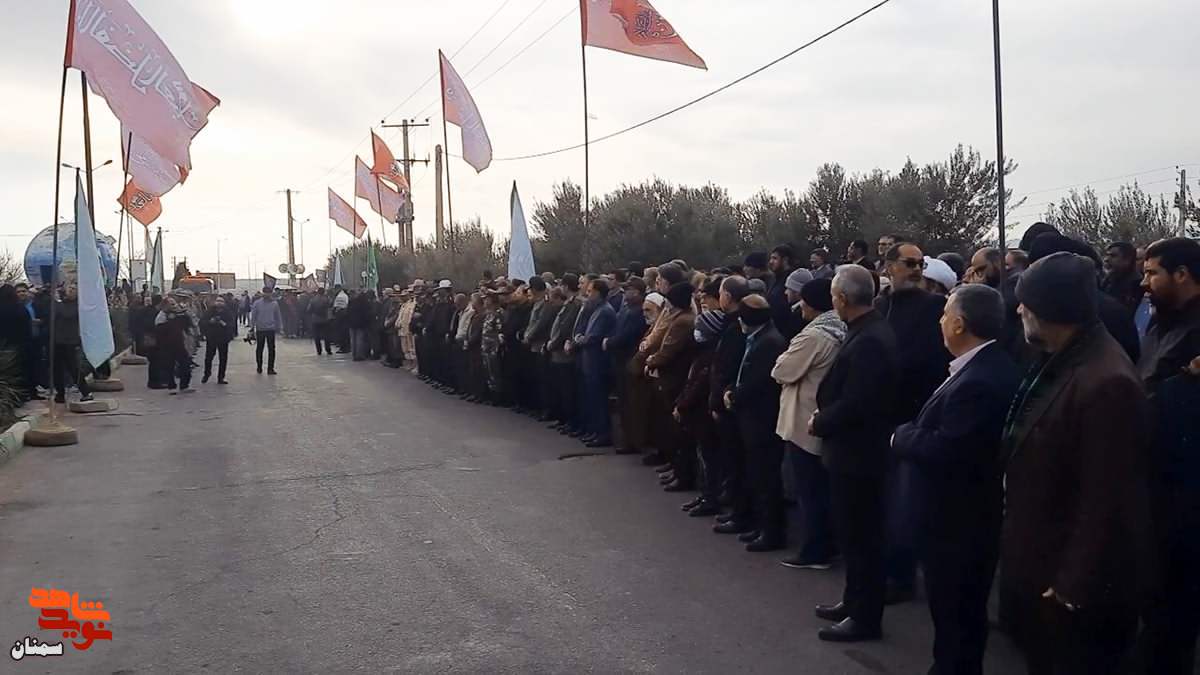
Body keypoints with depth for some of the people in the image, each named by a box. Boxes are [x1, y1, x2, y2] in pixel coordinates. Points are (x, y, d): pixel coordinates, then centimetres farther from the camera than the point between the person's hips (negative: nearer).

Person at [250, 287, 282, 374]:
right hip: (260, 329, 0)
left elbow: (278, 316, 7)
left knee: (271, 349, -1)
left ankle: (270, 368, 4)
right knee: (259, 349, 11)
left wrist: (279, 327, 8)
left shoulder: (274, 303, 0)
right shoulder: (257, 303, -3)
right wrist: (252, 327, 0)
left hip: (271, 329, 0)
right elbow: (253, 316, 1)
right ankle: (259, 367, 24)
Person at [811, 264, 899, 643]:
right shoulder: (870, 331, 7)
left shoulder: (868, 341, -24)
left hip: (857, 453, -10)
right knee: (854, 533, 20)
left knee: (860, 537, 2)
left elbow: (853, 404, -27)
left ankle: (865, 618, 13)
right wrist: (825, 417, 3)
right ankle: (855, 602, 33)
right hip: (855, 448, 10)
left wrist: (819, 423, -12)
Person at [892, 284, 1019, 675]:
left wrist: (902, 437, -14)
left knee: (955, 615, 6)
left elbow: (943, 451, -30)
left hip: (958, 519, -10)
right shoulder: (987, 366, 5)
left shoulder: (978, 381, -28)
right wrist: (914, 433, -5)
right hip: (962, 512, 10)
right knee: (958, 611, 23)